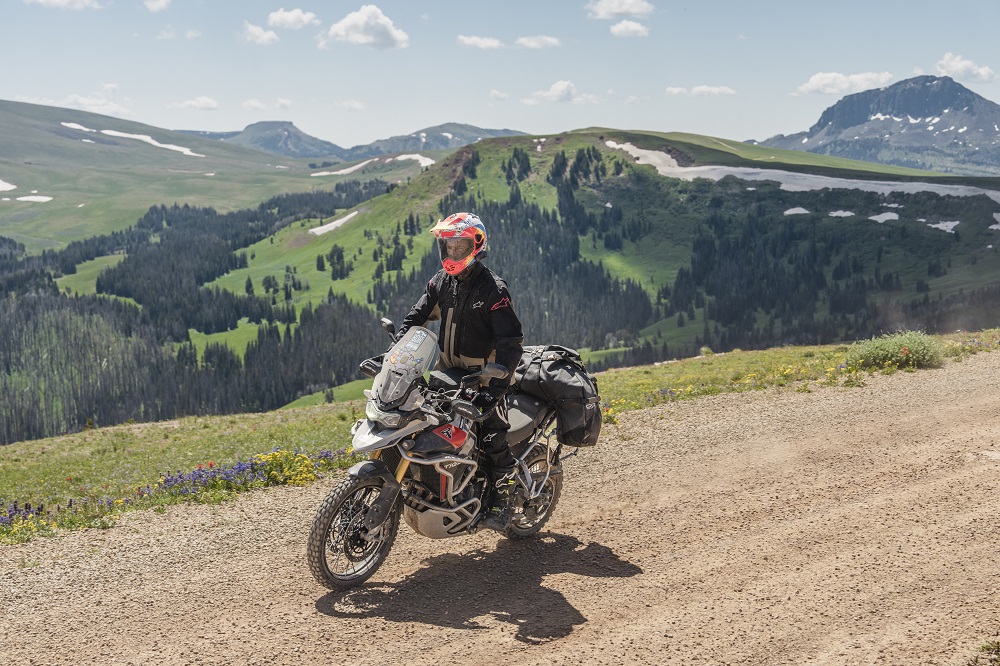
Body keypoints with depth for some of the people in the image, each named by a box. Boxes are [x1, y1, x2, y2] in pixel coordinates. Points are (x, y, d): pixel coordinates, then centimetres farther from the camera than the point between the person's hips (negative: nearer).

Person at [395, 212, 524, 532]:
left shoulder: (493, 289, -16)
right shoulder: (441, 282, 5)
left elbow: (511, 342, -20)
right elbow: (415, 317, 10)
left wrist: (494, 388, -29)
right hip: (449, 373, 7)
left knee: (494, 439, -12)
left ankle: (502, 505, 4)